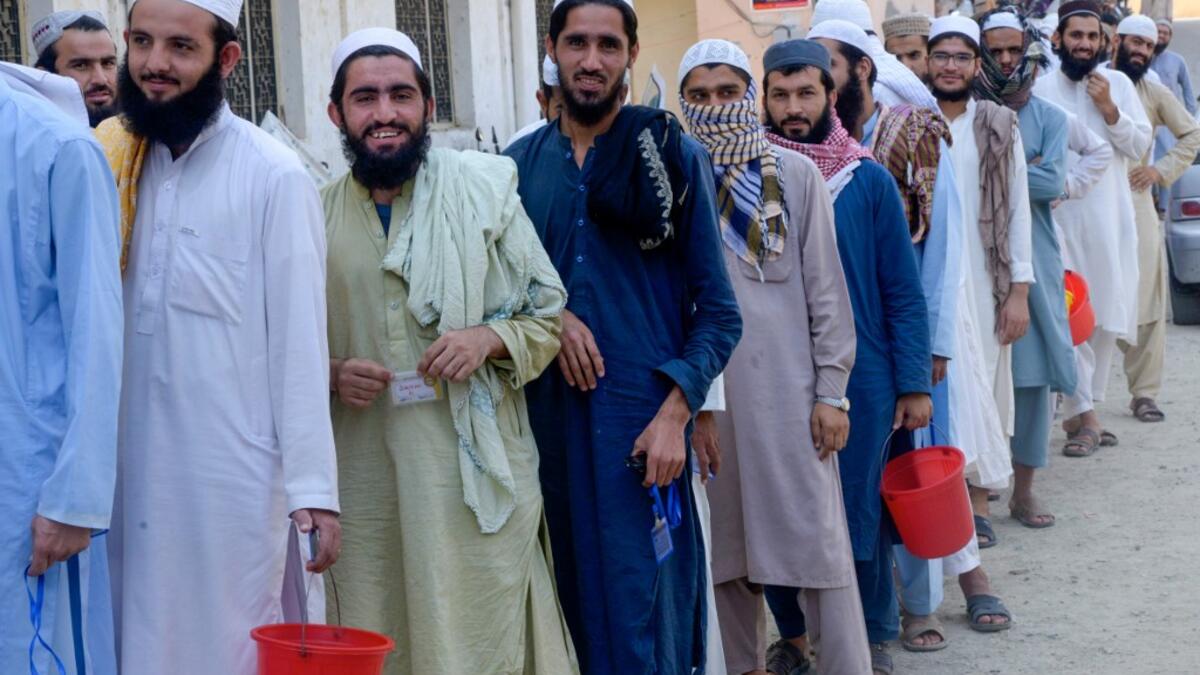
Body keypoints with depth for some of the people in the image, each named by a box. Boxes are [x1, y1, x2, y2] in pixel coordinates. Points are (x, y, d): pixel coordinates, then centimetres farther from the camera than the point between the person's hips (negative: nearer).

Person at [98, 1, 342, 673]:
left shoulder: (274, 176, -9)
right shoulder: (119, 164, 6)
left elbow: (299, 341, -11)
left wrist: (313, 489, -14)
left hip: (235, 477, -5)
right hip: (134, 470, 5)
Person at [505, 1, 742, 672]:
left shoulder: (675, 157, -1)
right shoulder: (522, 162, 8)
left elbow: (718, 312, -1)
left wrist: (676, 411, -13)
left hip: (644, 416, -3)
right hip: (550, 412, 3)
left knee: (643, 609, -1)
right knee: (572, 598, 10)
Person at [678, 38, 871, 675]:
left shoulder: (796, 175, 2)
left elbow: (827, 289, 1)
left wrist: (832, 391, -4)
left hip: (786, 383, -1)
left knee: (816, 537, 0)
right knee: (725, 537, 10)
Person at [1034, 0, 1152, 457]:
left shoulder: (1118, 84, 6)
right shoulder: (1041, 88, -3)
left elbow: (1139, 146, 2)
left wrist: (1108, 108, -9)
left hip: (1110, 218, 4)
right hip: (1060, 218, -3)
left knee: (1107, 316, 9)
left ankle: (1085, 406, 22)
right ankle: (1083, 415, -5)